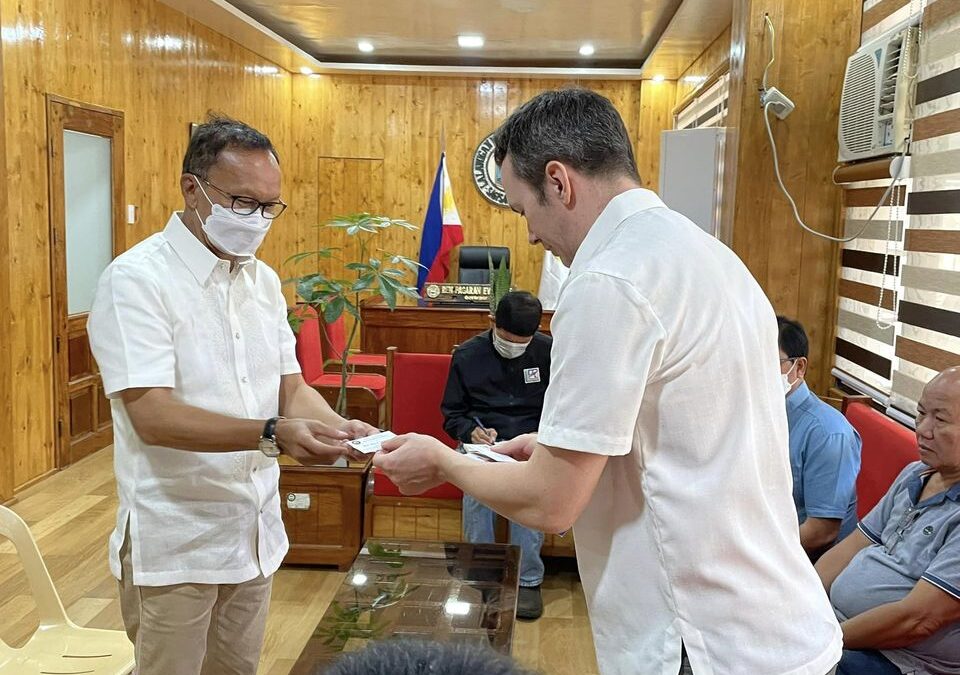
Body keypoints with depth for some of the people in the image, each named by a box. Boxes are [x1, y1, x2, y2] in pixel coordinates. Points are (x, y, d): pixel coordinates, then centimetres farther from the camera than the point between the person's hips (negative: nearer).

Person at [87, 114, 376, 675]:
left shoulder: (264, 280, 7)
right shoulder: (135, 279, -15)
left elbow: (290, 385, 7)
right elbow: (151, 414, -24)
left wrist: (337, 426, -14)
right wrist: (273, 434, -35)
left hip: (255, 531, 6)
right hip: (176, 542, -6)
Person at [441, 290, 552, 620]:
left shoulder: (548, 351, 3)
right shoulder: (467, 355, 5)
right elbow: (452, 414, 11)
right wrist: (471, 431, -11)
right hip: (482, 441, 1)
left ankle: (528, 579, -19)